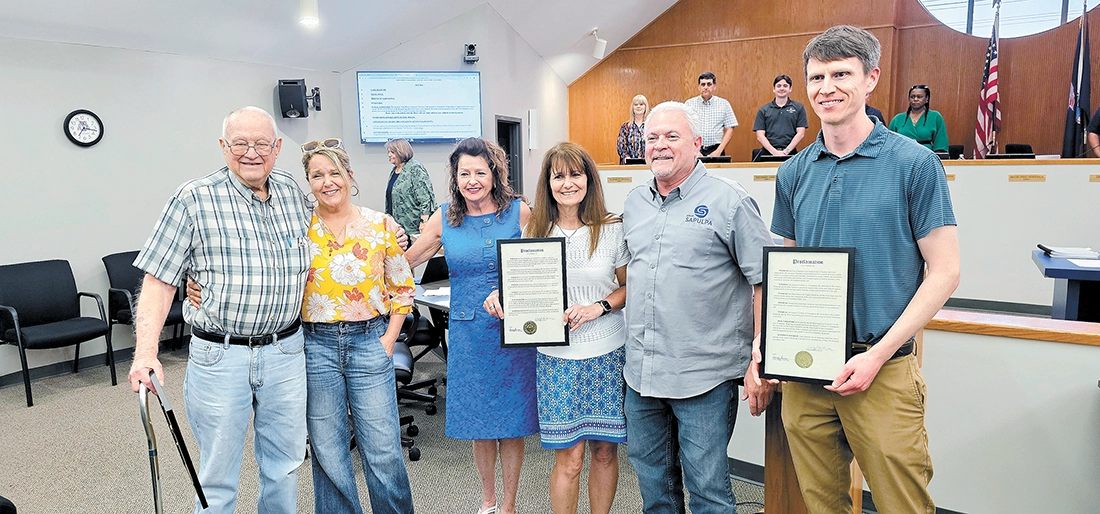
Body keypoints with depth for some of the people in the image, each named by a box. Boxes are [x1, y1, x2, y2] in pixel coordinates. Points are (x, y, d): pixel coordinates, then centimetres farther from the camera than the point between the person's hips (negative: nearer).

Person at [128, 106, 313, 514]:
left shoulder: (292, 191, 6)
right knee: (218, 474, 9)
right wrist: (146, 352, -18)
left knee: (285, 464, 16)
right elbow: (160, 279, -8)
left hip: (286, 352, 4)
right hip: (220, 355, -3)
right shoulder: (195, 198, -7)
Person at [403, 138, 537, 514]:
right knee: (478, 418, 12)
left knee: (512, 419, 8)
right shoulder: (444, 218, 2)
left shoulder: (519, 211, -3)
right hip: (468, 332, 2)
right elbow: (405, 263, 9)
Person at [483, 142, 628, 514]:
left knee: (605, 451, 11)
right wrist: (502, 295, -8)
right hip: (557, 355, 0)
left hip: (607, 354, 0)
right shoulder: (535, 232, 2)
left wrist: (598, 307, -13)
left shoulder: (613, 230, -2)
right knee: (569, 458, 2)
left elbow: (629, 286, 4)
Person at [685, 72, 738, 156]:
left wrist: (718, 151, -5)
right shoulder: (689, 104, 8)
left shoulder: (724, 104, 10)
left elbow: (729, 130, 8)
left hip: (715, 150, 1)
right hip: (695, 150, 0)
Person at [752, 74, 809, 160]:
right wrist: (774, 152, -7)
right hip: (768, 152, 0)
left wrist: (786, 151, -5)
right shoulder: (763, 110, 13)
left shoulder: (798, 108, 13)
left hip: (790, 153, 0)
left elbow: (800, 133, 7)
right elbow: (760, 135, 6)